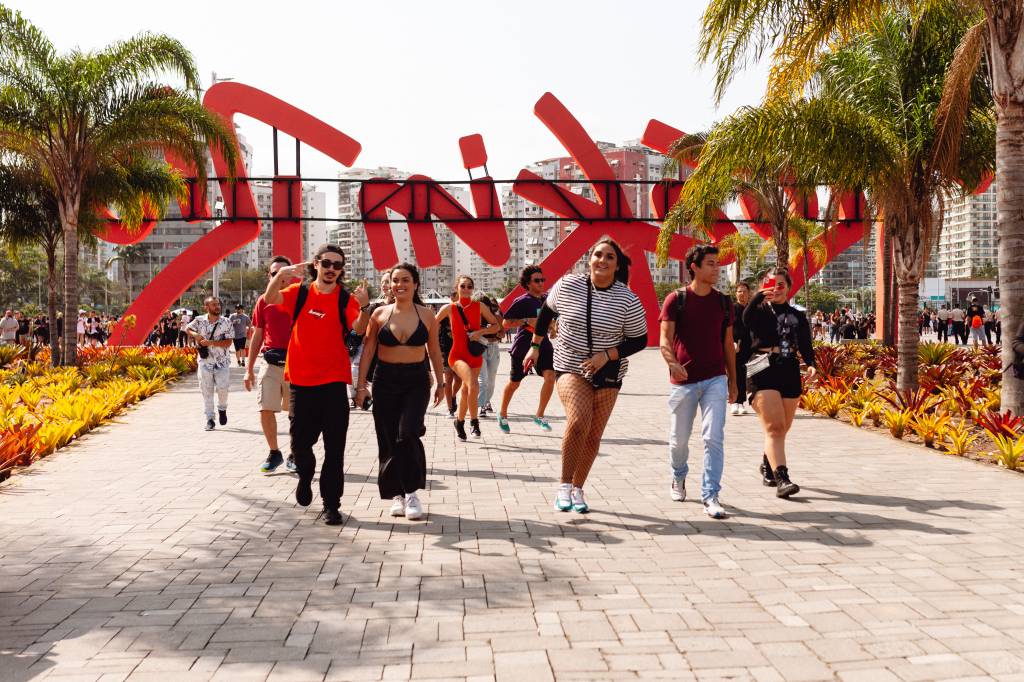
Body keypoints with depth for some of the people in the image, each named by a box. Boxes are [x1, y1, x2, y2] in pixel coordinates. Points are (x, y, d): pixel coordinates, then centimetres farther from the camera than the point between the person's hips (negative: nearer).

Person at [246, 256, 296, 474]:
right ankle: (274, 453, 15)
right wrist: (249, 370, 9)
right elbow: (257, 336, 11)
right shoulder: (263, 301, 7)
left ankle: (294, 455, 19)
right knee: (266, 409, -1)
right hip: (270, 363, 2)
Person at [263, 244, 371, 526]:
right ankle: (305, 476, 42)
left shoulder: (346, 299, -2)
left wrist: (364, 307, -37)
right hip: (300, 380, 2)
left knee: (334, 447, -1)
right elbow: (270, 299, -10)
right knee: (299, 441, 10)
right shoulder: (300, 292, 4)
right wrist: (280, 275, -27)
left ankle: (331, 504, 8)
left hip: (334, 381, -2)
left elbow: (359, 328, -17)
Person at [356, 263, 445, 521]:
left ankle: (411, 492, -5)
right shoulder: (380, 314, 2)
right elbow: (368, 351, 5)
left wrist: (440, 383, 12)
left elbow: (434, 351, 11)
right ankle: (397, 493, 17)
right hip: (385, 380, 1)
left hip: (417, 380, -1)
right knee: (389, 439, 3)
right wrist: (361, 385, 0)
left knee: (408, 433, -17)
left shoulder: (426, 315, 2)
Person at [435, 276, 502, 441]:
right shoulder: (449, 308, -2)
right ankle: (474, 422, -10)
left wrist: (481, 332, -10)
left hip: (475, 355, 3)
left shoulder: (479, 307, 2)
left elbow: (497, 326, 5)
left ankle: (460, 421, 37)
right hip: (457, 355, -3)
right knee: (473, 385, -26)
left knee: (466, 389, 15)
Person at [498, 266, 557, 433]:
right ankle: (503, 415, 32)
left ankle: (539, 416, -5)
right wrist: (527, 321, -21)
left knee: (550, 376, -18)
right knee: (514, 383, 9)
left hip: (543, 344, 4)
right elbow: (506, 323, -12)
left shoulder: (547, 299, 7)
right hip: (523, 346, -4)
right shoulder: (522, 301, -10)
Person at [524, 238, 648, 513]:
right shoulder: (567, 285, -8)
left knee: (593, 436, 9)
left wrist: (606, 356, -16)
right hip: (570, 367, -2)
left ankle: (577, 489, 28)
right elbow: (547, 311, 11)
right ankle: (564, 485, -12)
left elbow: (639, 340, -3)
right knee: (579, 419, -26)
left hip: (608, 374, 2)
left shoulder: (628, 300, -11)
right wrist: (535, 346, 16)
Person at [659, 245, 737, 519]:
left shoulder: (723, 302, 7)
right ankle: (678, 478, 40)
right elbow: (665, 339, -13)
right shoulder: (676, 299, -4)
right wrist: (673, 363, -33)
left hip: (715, 379, 2)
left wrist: (733, 381, 15)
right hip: (684, 380, -2)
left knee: (714, 438, -9)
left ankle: (710, 496, -4)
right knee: (679, 439, 12)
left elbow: (728, 344, 14)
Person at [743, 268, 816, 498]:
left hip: (790, 373, 4)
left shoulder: (797, 316, 16)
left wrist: (811, 363, -8)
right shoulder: (760, 311, 5)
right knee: (774, 427, -14)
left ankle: (767, 465, 33)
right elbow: (746, 319, -18)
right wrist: (759, 296, -25)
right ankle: (781, 479, -19)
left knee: (782, 428, 10)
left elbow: (805, 345, 10)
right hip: (763, 373, -4)